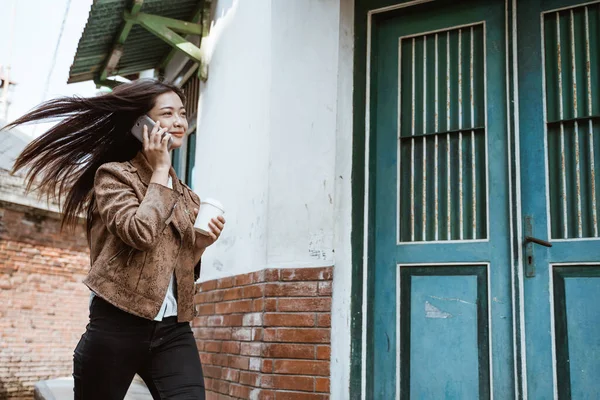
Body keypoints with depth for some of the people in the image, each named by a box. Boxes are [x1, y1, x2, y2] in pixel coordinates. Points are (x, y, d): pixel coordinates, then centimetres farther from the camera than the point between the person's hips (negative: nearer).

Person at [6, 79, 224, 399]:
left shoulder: (186, 197, 16)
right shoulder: (113, 174, -1)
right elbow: (140, 233, -19)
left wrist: (201, 244, 1)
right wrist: (159, 171, -8)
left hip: (173, 330, 5)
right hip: (117, 326, -4)